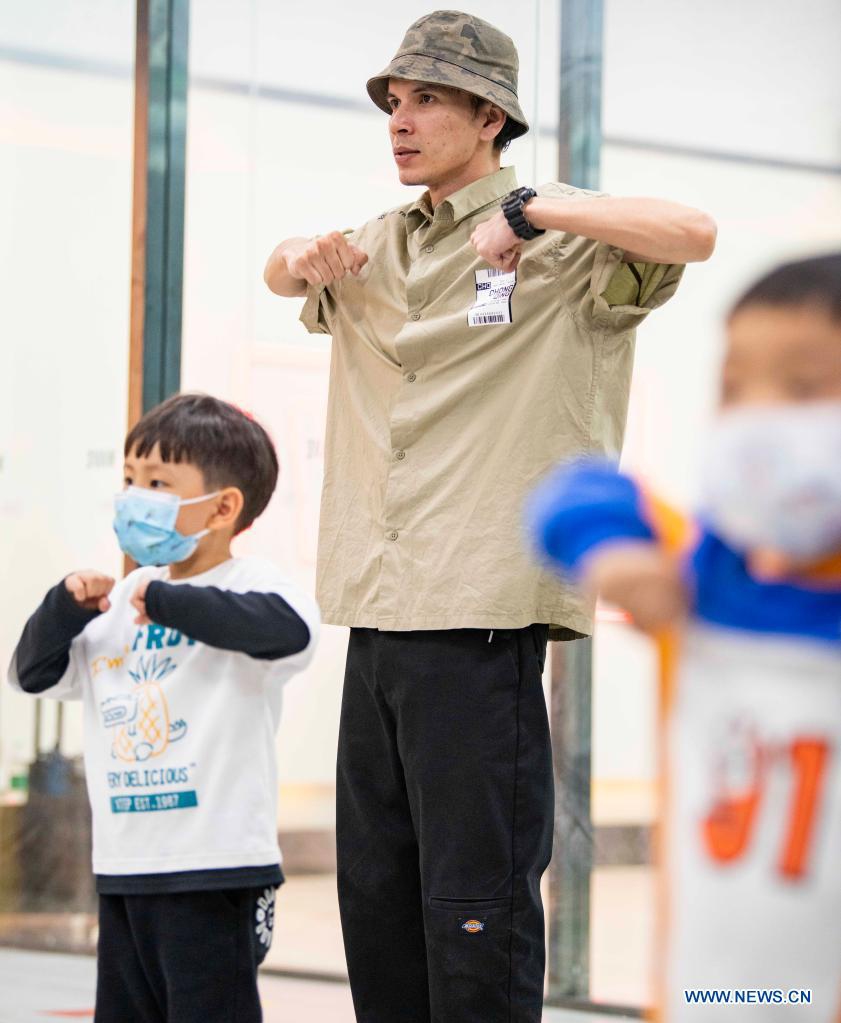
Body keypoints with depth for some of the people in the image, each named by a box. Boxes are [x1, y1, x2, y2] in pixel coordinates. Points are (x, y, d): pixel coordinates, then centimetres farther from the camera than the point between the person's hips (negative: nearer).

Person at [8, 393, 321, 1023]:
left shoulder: (248, 584, -8)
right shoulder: (117, 602, 12)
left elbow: (290, 629, -31)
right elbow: (34, 674, 16)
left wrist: (166, 601, -28)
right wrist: (68, 607, -3)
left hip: (214, 867, -8)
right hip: (122, 864, 8)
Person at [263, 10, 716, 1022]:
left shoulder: (560, 245, -2)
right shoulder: (383, 251, 18)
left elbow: (691, 233, -19)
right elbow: (279, 278, 37)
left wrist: (531, 211, -22)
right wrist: (304, 255, 13)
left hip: (480, 619, -7)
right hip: (377, 621, 7)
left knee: (473, 909, -8)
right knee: (373, 896, 10)